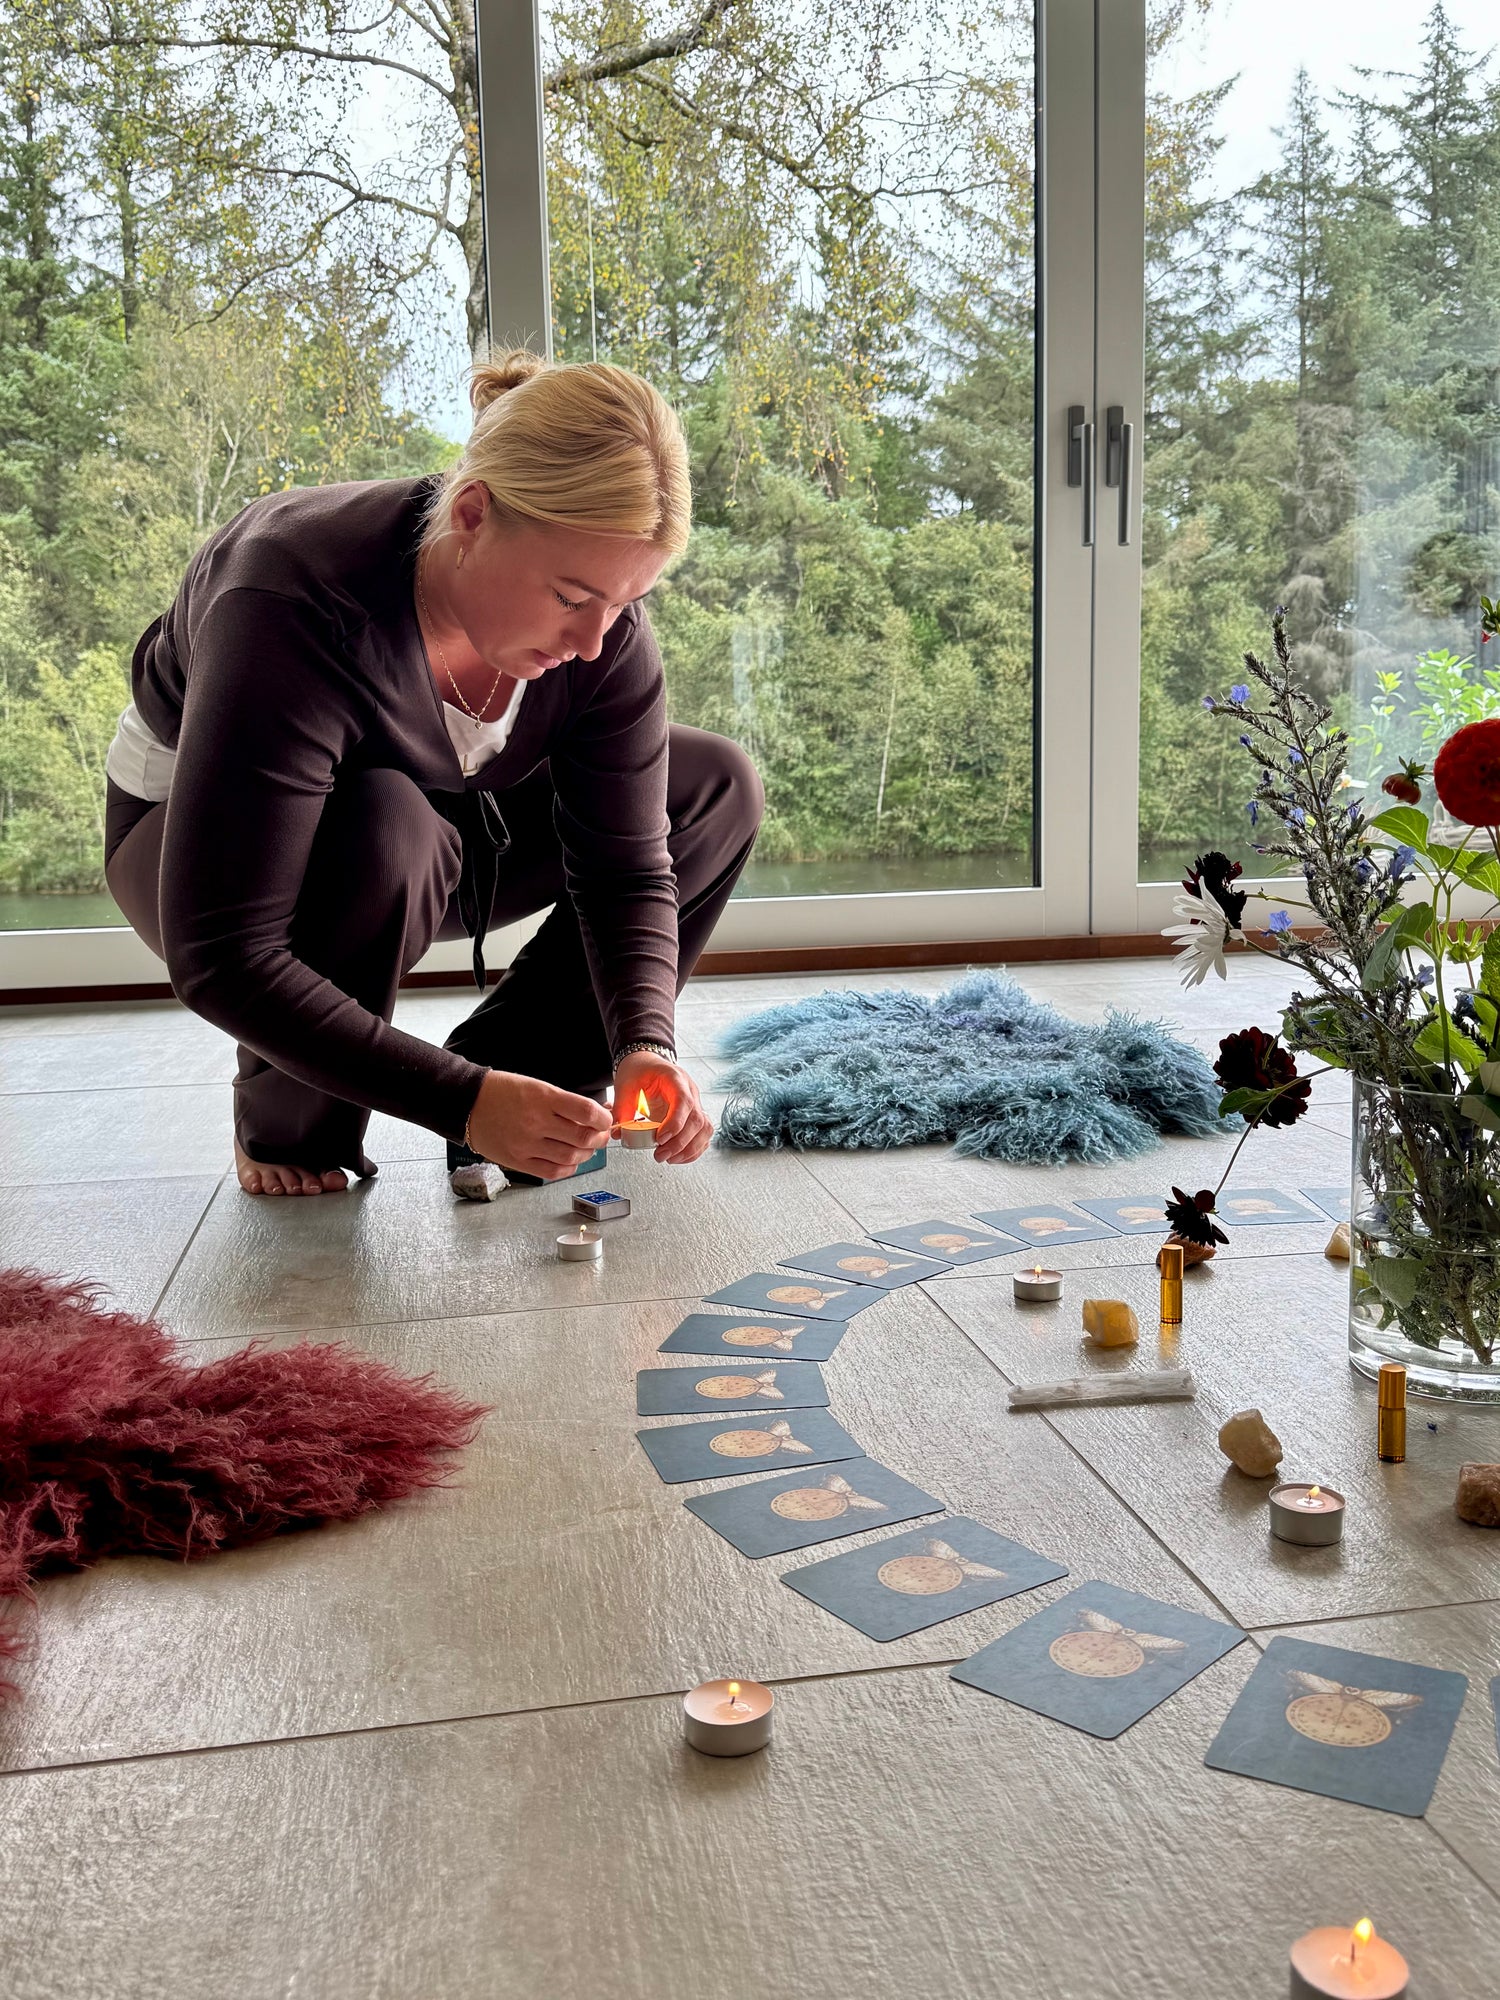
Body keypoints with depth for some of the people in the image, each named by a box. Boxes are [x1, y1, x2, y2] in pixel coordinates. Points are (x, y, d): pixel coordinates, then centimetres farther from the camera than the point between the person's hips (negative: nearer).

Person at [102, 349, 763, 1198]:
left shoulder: (604, 624, -23)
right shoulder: (297, 605, -39)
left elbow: (626, 868, -16)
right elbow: (222, 960, -40)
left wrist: (646, 1045, -35)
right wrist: (462, 1102, -45)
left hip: (434, 823, 6)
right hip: (194, 837, -5)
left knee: (718, 787, -8)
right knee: (381, 828, -41)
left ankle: (520, 1085, -6)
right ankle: (287, 1128, -12)